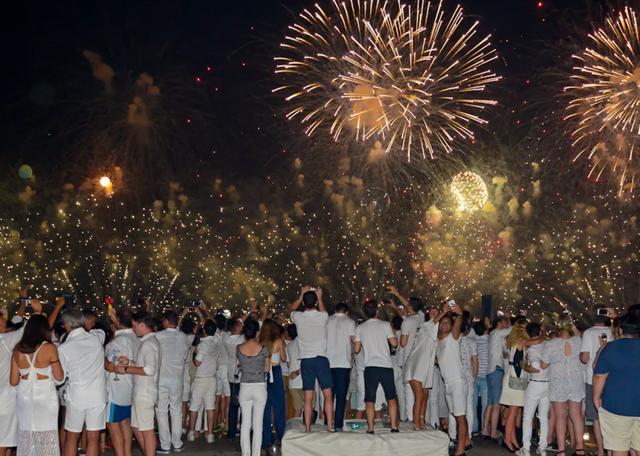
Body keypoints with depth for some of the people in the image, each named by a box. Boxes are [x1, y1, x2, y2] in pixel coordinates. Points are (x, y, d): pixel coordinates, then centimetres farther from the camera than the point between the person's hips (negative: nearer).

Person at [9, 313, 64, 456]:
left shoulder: (18, 350, 1)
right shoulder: (49, 348, -10)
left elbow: (13, 381, 5)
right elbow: (59, 377, -5)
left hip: (24, 396, 4)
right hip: (45, 396, -3)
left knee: (26, 438, 12)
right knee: (46, 438, 5)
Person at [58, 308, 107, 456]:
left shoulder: (64, 348, -10)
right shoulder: (96, 337, -3)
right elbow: (102, 331, 24)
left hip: (77, 395, -2)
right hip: (98, 395, 2)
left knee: (72, 437, 13)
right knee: (93, 438, 6)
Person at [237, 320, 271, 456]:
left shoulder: (239, 348, -2)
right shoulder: (263, 348, -9)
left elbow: (240, 366, 9)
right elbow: (267, 369, 1)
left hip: (245, 387, 2)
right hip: (260, 387, -2)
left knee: (245, 423, 8)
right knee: (258, 423, 4)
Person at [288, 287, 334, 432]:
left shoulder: (298, 317, -3)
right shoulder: (322, 316, -5)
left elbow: (291, 310, 23)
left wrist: (301, 296, 26)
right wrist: (320, 298, 33)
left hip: (306, 360, 2)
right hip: (321, 359, -1)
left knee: (308, 397, 4)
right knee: (328, 395, 5)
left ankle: (308, 428, 6)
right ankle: (330, 426, 2)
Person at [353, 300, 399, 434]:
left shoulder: (360, 328, 6)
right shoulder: (385, 325, 0)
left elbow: (356, 349, 7)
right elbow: (394, 343, -4)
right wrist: (392, 332, 15)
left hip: (370, 367, 1)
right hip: (386, 366, -1)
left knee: (370, 400, 4)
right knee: (392, 398, 11)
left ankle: (370, 429, 0)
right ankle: (394, 427, 5)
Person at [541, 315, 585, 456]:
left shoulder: (551, 344, -15)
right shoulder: (577, 341, -8)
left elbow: (543, 365, -8)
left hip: (558, 383, -2)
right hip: (576, 381, 2)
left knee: (560, 416, 4)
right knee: (577, 415, 11)